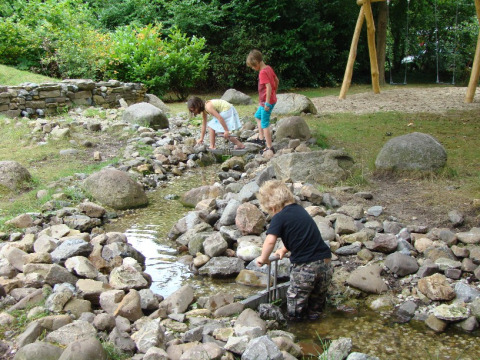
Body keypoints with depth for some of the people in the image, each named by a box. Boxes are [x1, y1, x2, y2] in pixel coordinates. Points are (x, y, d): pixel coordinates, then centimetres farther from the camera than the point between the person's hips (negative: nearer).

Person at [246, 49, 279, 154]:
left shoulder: (262, 72, -21)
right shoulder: (268, 68, 6)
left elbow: (269, 87, -27)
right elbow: (276, 80, 15)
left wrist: (267, 103, -24)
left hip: (266, 101, -10)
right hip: (272, 99, 10)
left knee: (264, 124, -3)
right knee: (257, 116, 27)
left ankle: (269, 147, 1)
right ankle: (261, 138, 30)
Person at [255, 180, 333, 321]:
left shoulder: (279, 217, -8)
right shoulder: (300, 209, 14)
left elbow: (270, 241, -21)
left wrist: (263, 258, -4)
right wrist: (285, 249, 28)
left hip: (305, 267, -6)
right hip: (326, 263, 6)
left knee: (294, 314, 11)